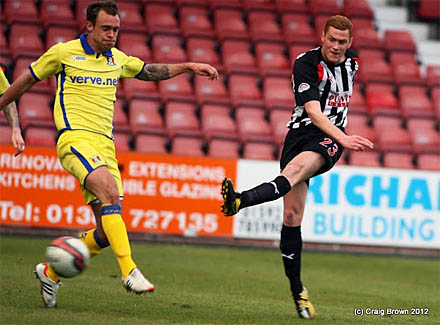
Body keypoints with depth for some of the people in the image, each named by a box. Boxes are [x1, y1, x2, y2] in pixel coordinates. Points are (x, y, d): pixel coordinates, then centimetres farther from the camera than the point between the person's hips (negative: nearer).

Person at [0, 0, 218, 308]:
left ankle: (51, 271, 17)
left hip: (105, 144, 6)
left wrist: (190, 66, 20)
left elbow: (152, 71, 30)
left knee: (107, 231, -2)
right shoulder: (64, 52, 0)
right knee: (109, 191, -33)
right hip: (75, 137, -6)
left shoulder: (117, 59, 15)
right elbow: (27, 80, 13)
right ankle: (129, 271, -39)